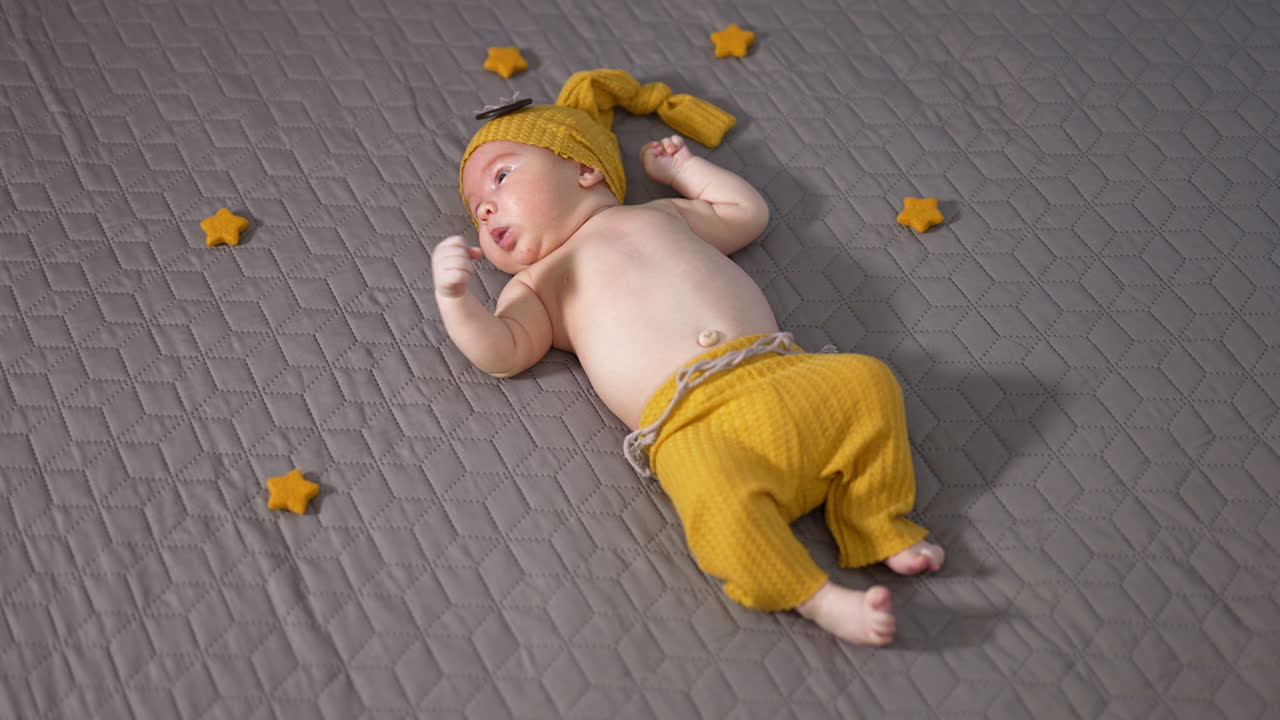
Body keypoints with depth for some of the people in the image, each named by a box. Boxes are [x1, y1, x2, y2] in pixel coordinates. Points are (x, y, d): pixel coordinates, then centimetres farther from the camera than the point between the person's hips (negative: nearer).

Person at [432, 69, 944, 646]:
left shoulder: (659, 215, 30)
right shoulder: (538, 282, 22)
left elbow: (747, 212, 41)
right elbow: (501, 353, 6)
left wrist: (682, 168, 45)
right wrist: (455, 297, -9)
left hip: (780, 376, 4)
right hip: (692, 425, -4)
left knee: (865, 378, -18)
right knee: (718, 500, -33)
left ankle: (878, 523, -3)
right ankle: (816, 598, -19)